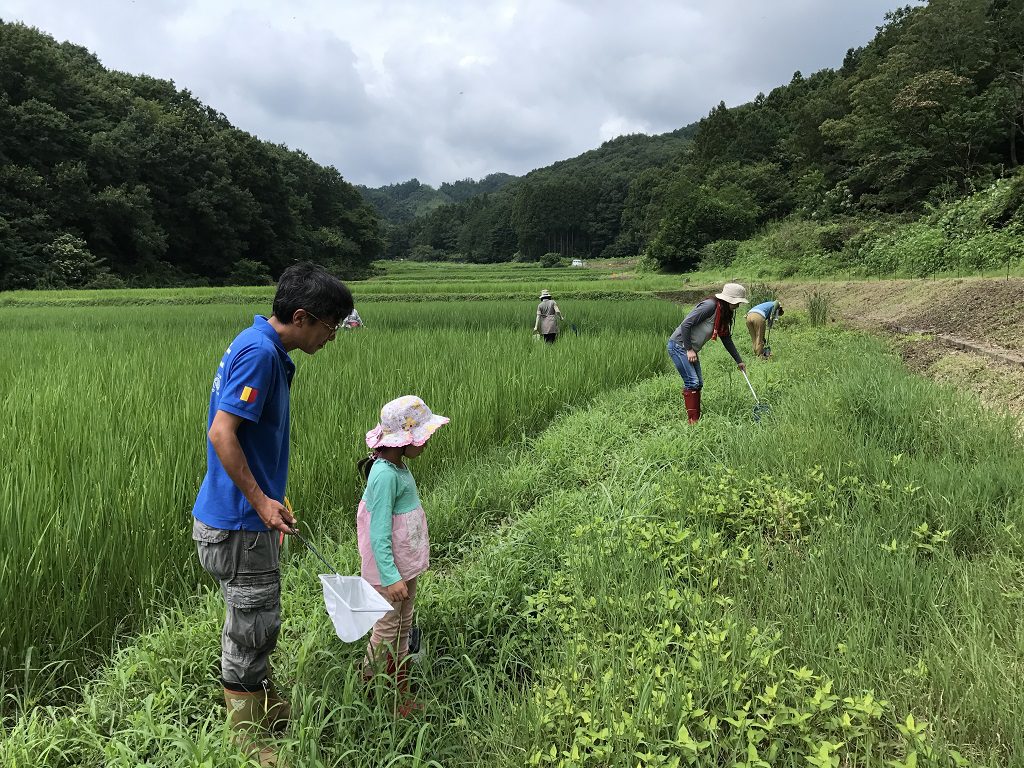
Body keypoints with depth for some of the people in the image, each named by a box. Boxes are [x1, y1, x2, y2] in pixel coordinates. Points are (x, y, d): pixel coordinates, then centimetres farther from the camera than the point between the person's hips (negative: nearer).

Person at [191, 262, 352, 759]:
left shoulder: (266, 349, 9)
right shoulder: (259, 353, -22)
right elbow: (221, 432, -27)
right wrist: (261, 501, -23)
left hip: (249, 516, 10)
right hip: (237, 522, -10)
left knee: (257, 621, 22)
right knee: (253, 624, 5)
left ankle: (265, 705, 40)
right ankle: (246, 736, 22)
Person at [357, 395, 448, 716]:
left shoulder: (398, 466, 3)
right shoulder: (385, 475, -27)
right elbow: (379, 534, -26)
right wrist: (391, 577, -25)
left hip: (406, 564, 9)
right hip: (390, 569, -9)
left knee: (403, 626, 20)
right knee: (387, 629, 6)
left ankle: (399, 692, 35)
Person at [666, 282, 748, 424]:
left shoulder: (724, 314, 9)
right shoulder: (710, 306, -20)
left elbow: (727, 339, 18)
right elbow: (685, 325, -24)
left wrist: (739, 361, 18)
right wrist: (689, 350, -20)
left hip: (690, 349, 10)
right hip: (678, 345, -10)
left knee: (698, 383, 9)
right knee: (692, 382, -12)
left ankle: (697, 417, 16)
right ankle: (692, 420, -7)